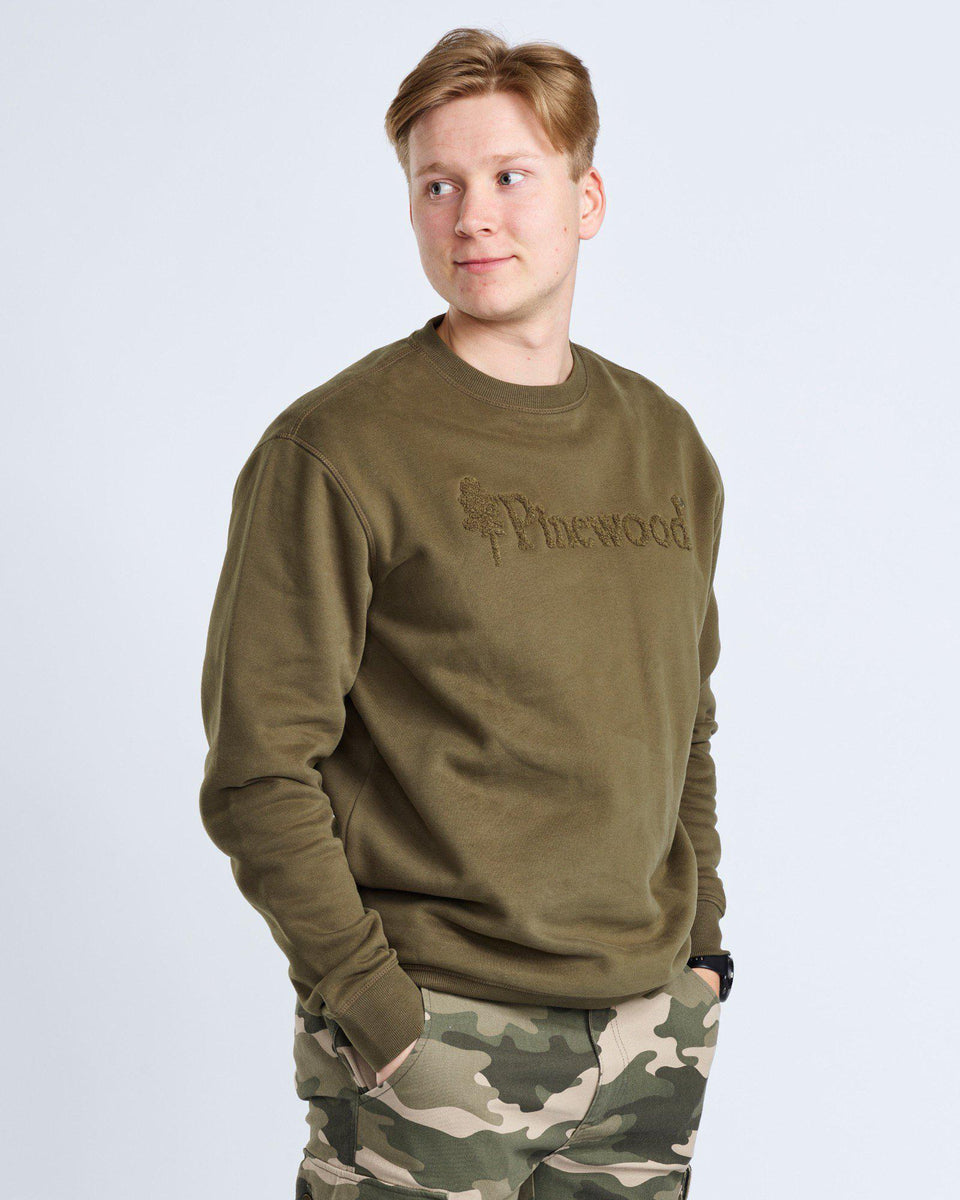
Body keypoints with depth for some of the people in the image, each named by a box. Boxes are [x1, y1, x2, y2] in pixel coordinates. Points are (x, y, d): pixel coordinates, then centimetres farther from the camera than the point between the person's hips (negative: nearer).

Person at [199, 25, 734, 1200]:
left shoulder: (666, 444, 8)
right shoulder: (334, 448, -10)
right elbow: (257, 766, -11)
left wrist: (700, 943, 10)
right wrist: (363, 991, -13)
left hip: (646, 1027, 5)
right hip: (431, 1036, -5)